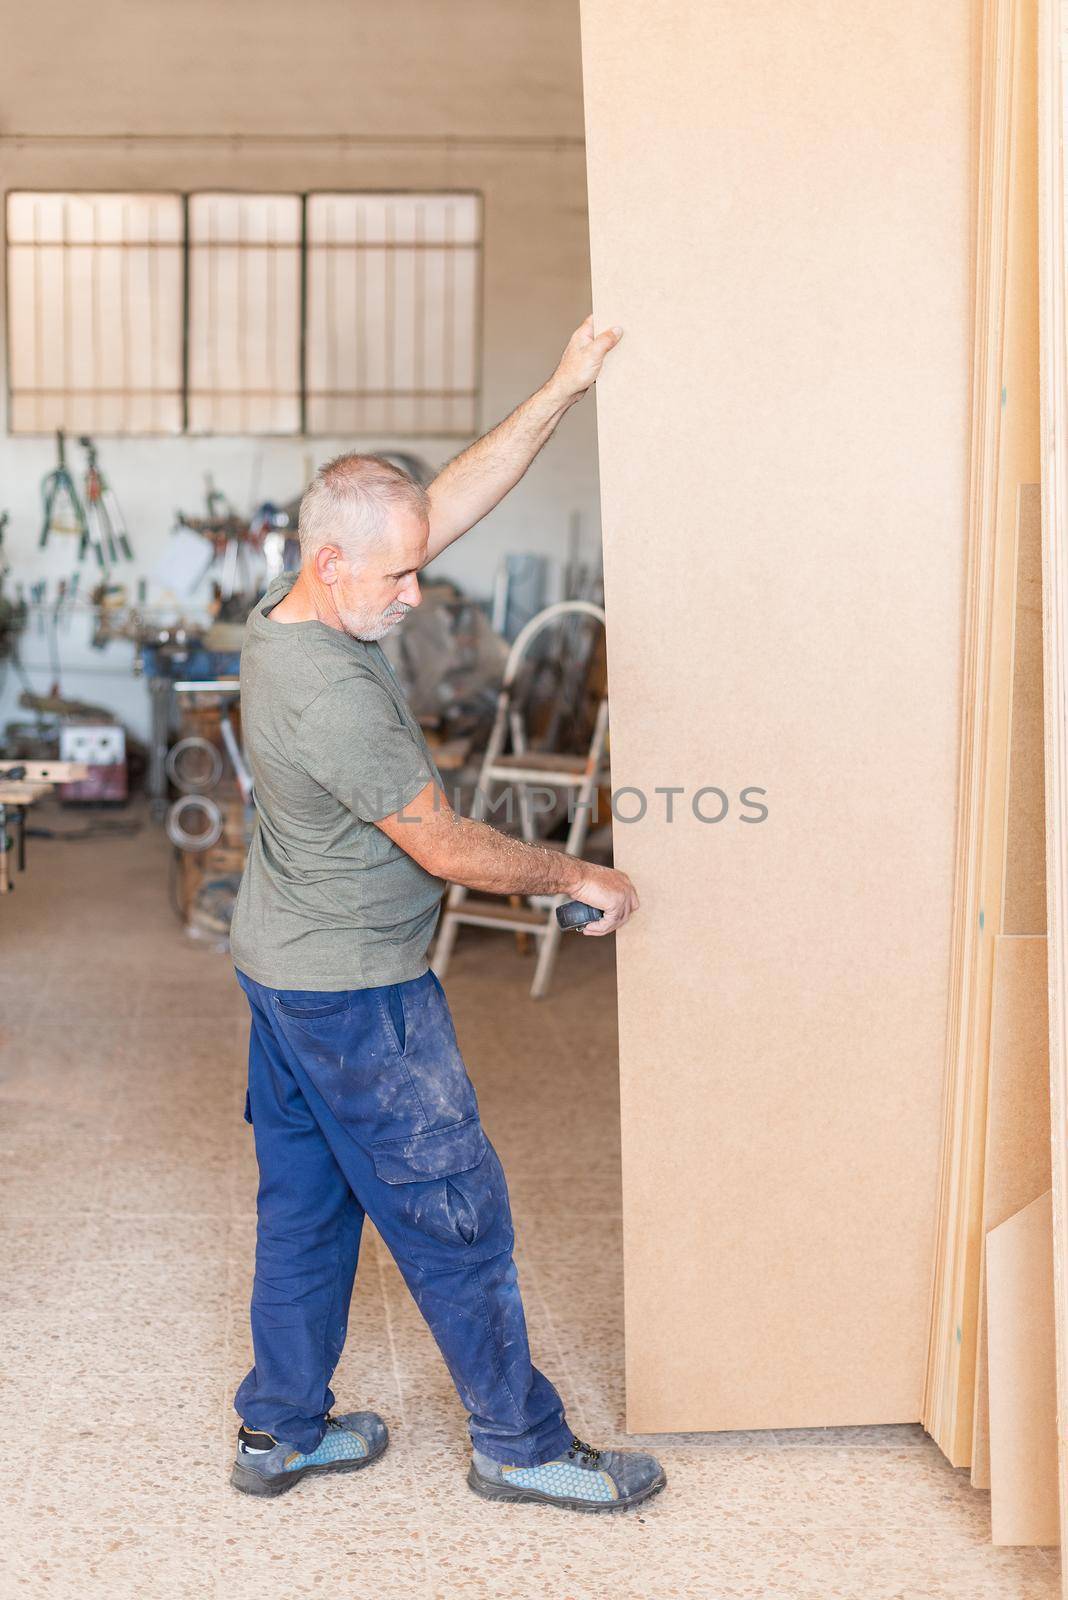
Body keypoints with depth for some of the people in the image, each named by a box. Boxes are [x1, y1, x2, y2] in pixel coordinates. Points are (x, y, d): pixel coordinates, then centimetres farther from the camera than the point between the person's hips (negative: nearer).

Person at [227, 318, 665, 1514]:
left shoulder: (293, 609, -2)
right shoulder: (331, 693, -29)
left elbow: (454, 497, 3)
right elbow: (445, 847, -22)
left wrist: (562, 391, 1)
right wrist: (578, 878, -8)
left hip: (283, 967, 10)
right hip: (357, 994, -10)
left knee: (304, 1202, 19)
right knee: (454, 1215, 4)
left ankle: (281, 1430, 31)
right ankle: (521, 1444, 19)